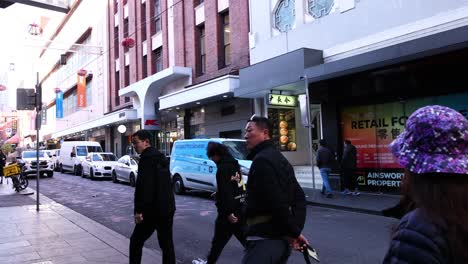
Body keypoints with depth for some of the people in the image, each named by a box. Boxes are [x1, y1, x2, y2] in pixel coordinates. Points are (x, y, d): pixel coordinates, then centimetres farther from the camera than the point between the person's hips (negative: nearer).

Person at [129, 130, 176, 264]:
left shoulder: (147, 159, -13)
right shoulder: (161, 158, 15)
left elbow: (143, 187, -22)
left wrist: (139, 210, -19)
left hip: (152, 210, -8)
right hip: (167, 208, 8)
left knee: (136, 241, 8)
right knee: (167, 244, 12)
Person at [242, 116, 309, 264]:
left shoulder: (261, 160, -14)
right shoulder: (280, 158, 17)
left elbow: (276, 203, -22)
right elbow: (299, 197, 14)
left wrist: (292, 232, -11)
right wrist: (295, 231, 6)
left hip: (264, 240, -10)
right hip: (282, 239, 10)